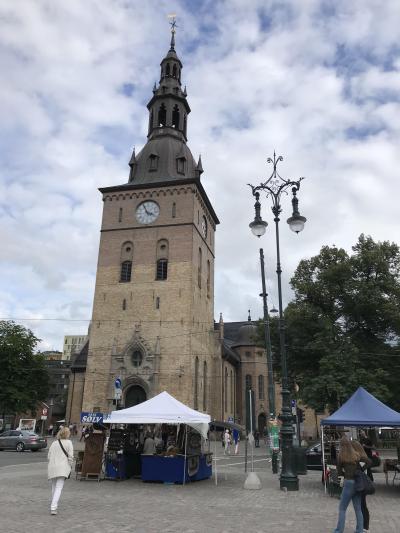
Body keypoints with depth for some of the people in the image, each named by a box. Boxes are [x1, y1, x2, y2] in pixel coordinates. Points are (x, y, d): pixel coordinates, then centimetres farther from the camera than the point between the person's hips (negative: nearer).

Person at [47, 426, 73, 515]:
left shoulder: (54, 443, 13)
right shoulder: (68, 443, 0)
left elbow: (48, 457, 10)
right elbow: (70, 457, -5)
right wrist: (69, 466, 5)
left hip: (52, 468, 5)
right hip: (62, 468, -5)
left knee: (54, 487, 19)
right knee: (59, 488, -6)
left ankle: (53, 506, 27)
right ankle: (53, 507, -16)